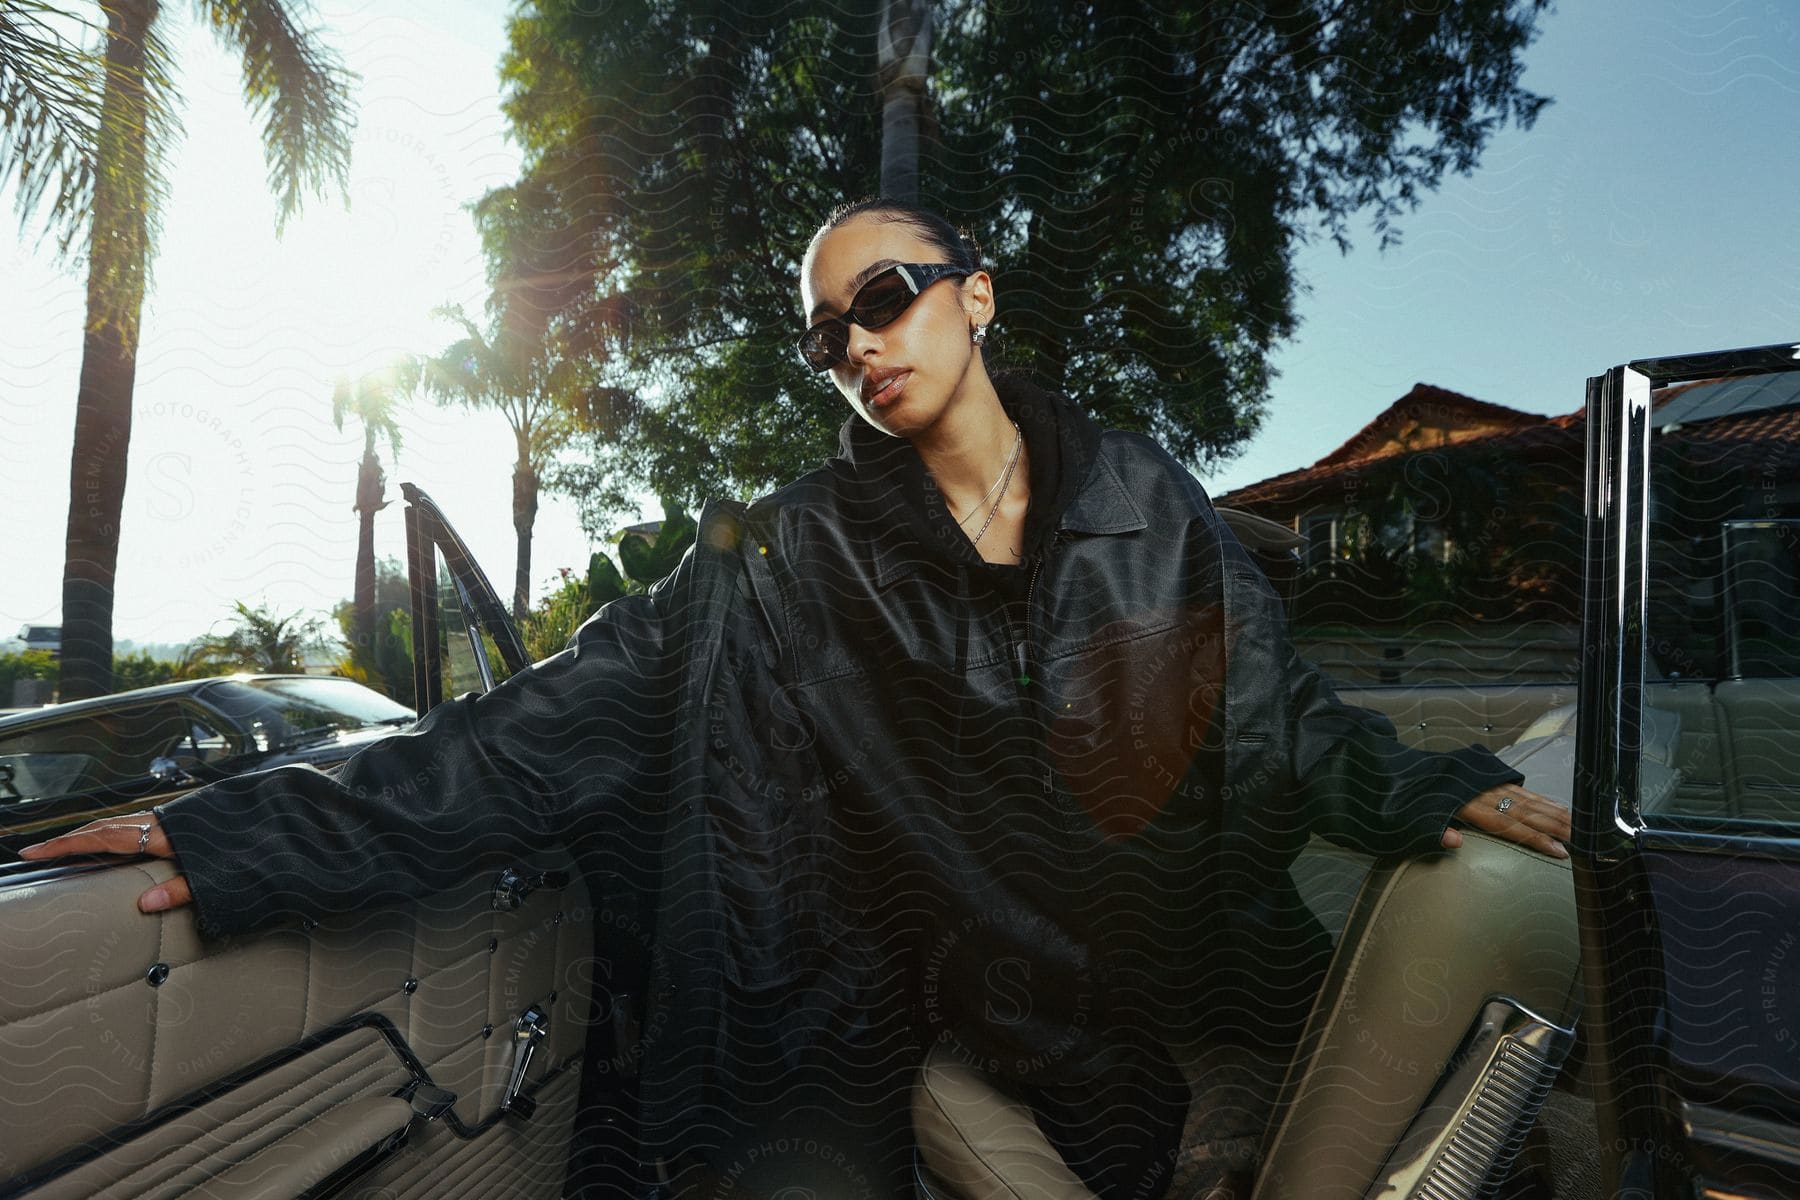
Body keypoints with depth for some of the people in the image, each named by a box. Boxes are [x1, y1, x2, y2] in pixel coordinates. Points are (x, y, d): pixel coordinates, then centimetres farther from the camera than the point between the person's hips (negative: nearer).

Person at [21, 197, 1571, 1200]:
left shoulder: (1140, 494, -1)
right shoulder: (786, 562, -7)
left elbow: (1275, 706, 6)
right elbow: (556, 720, -11)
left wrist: (1431, 790, -8)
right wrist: (249, 836, -14)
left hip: (1177, 1010, 3)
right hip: (934, 1042, -1)